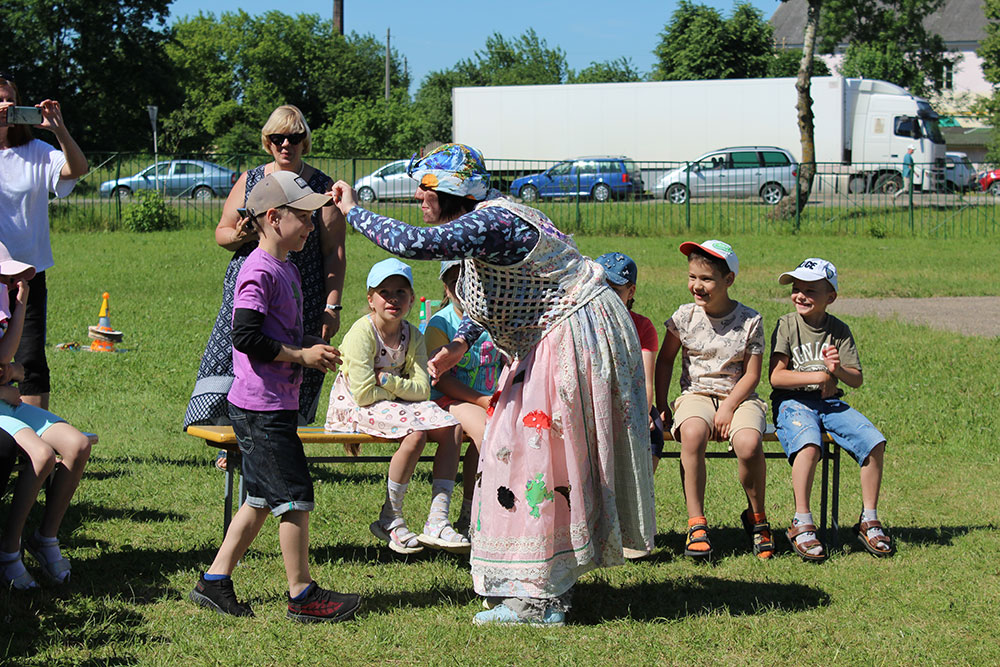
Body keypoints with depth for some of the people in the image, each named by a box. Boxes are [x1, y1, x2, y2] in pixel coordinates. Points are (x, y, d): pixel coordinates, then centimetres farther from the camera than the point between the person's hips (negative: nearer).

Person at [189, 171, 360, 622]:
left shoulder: (286, 269, 16)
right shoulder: (260, 271, -16)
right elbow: (246, 337, -22)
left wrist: (313, 347, 10)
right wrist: (302, 356, -17)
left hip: (275, 405, 10)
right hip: (262, 408, -10)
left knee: (262, 498, 14)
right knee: (295, 496, -4)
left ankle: (214, 582, 20)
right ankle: (302, 596, 4)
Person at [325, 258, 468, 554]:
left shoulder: (412, 336, 2)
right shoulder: (362, 333, -17)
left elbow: (421, 389, -7)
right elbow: (364, 394, -23)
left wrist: (385, 379, -21)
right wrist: (400, 391, -9)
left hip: (394, 404, 7)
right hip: (354, 407, -7)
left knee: (452, 428, -13)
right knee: (416, 433, -31)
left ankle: (437, 521, -17)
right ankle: (390, 520, -16)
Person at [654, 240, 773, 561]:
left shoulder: (749, 320, -2)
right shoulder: (685, 316, 3)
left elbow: (751, 374, -1)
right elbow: (666, 358, 13)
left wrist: (728, 407, -14)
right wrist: (661, 404, 5)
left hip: (738, 396, -1)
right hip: (696, 393, 1)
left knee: (749, 444, -33)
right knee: (692, 433, -37)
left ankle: (756, 516, -3)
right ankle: (696, 523, -28)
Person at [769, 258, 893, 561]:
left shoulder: (840, 331, 8)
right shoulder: (787, 325, 0)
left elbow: (857, 380, 5)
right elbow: (776, 376, -8)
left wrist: (838, 370, -17)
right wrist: (820, 377, -10)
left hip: (830, 403, 4)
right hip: (792, 402, -4)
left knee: (874, 441, -20)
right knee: (809, 444, -36)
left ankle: (868, 520, -6)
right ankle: (801, 525, -29)